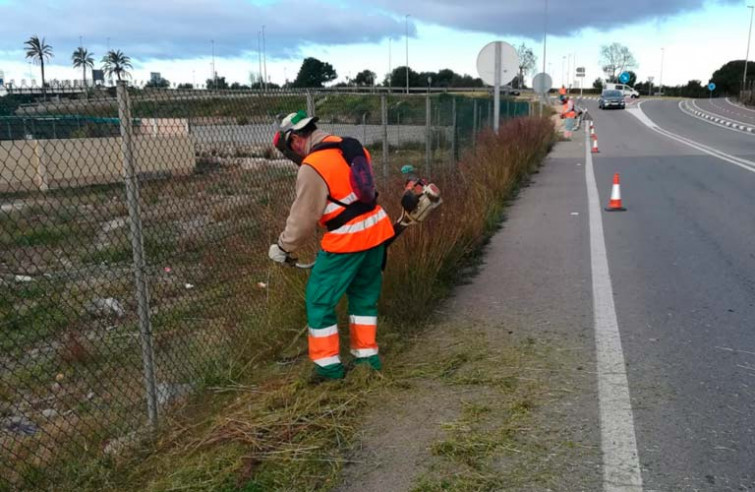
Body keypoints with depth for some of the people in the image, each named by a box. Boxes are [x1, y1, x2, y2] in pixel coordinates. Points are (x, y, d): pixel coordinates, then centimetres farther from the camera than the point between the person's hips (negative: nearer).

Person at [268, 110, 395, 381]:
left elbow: (303, 217, -11)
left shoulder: (313, 167, -17)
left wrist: (283, 247, 3)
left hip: (346, 240, -8)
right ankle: (367, 356, 29)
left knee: (320, 300, 7)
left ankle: (329, 365, 14)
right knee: (365, 295, 20)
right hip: (376, 230, 8)